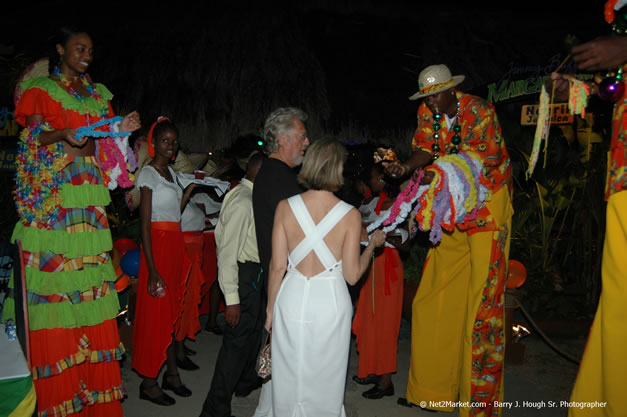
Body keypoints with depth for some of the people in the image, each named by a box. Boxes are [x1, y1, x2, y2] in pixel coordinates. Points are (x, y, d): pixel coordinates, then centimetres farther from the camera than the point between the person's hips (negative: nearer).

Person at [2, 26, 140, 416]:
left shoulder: (98, 94, 20)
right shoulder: (40, 88, 7)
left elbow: (102, 139, 16)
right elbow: (34, 136, -2)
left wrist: (122, 129, -2)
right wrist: (65, 135, -20)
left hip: (88, 190, 4)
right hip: (51, 189, -4)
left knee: (91, 275, 1)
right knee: (54, 267, -6)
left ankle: (96, 384, 9)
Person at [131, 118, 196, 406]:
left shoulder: (170, 172, 14)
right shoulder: (148, 174, -10)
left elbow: (175, 212, 12)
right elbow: (145, 224, -15)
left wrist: (191, 188, 12)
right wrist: (152, 270, -20)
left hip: (176, 245, 8)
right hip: (158, 245, -8)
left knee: (173, 311, 14)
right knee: (156, 314, -1)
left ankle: (171, 374, 26)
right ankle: (148, 382, 12)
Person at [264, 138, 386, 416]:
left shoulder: (285, 207, -7)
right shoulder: (350, 215, -10)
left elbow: (277, 266, -5)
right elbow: (352, 275, -6)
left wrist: (270, 308, 8)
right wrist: (373, 244, 9)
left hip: (292, 299, 1)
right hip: (331, 302, -1)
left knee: (289, 378, 16)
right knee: (325, 381, 16)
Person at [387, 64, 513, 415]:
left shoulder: (479, 110, -12)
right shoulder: (427, 112, 5)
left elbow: (488, 157, -17)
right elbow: (425, 149, 0)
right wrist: (407, 167, -22)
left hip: (487, 206, -6)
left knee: (482, 301, -8)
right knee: (432, 300, 5)